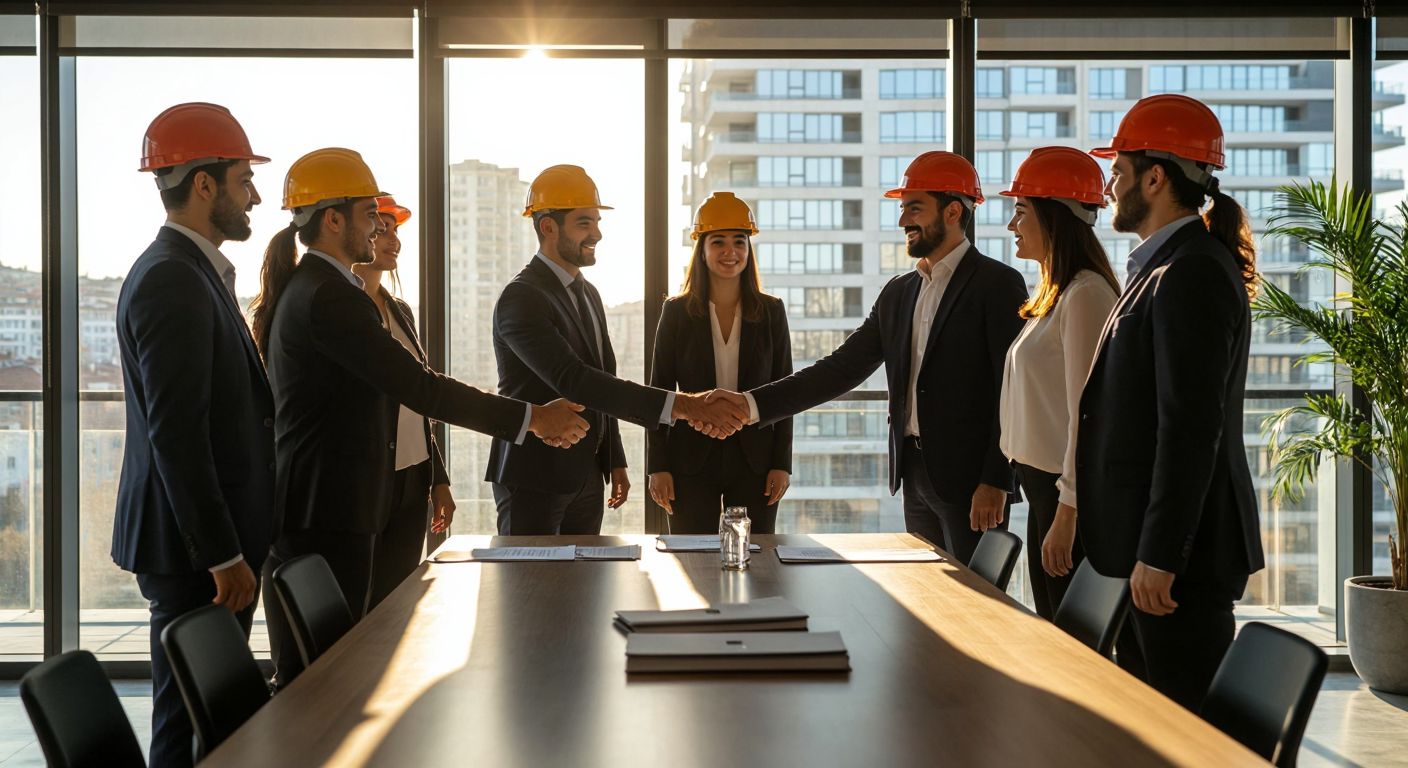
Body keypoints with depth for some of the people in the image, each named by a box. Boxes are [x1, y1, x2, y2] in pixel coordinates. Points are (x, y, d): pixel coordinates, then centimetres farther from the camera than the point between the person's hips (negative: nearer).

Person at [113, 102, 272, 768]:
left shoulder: (195, 272, 15)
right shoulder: (171, 283, -17)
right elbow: (176, 436, -22)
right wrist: (223, 556, -20)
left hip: (211, 537, 10)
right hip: (191, 545, -10)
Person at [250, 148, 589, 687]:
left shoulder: (303, 289, 17)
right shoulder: (329, 298, -16)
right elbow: (417, 387, -19)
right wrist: (530, 418, -14)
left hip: (307, 511, 11)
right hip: (323, 516, -11)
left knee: (305, 672, 14)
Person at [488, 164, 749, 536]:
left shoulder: (588, 294, 14)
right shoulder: (521, 297, -16)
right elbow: (571, 380, -29)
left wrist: (615, 462, 16)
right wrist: (679, 405, -35)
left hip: (587, 477, 8)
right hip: (533, 479, -8)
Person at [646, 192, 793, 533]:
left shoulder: (771, 311, 4)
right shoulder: (676, 311, 2)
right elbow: (659, 390, 2)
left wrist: (782, 463, -1)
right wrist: (658, 466, -3)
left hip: (755, 458, 1)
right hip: (692, 459, -1)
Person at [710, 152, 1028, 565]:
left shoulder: (998, 283, -7)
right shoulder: (898, 292, 14)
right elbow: (842, 368, 8)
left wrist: (995, 482, -17)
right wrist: (752, 404, -2)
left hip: (970, 479, -7)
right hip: (915, 473, 7)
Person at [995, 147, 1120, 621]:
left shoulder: (1085, 294, -15)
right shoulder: (1052, 296, 15)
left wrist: (1067, 514, -20)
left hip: (1070, 493, -10)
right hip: (1043, 483, 10)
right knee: (1052, 631, 15)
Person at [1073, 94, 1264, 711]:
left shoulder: (1192, 272, -16)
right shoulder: (1168, 266, 16)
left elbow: (1192, 427, -22)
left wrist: (1159, 555, -22)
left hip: (1183, 547, -10)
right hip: (1160, 541, 10)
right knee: (1172, 709, 16)